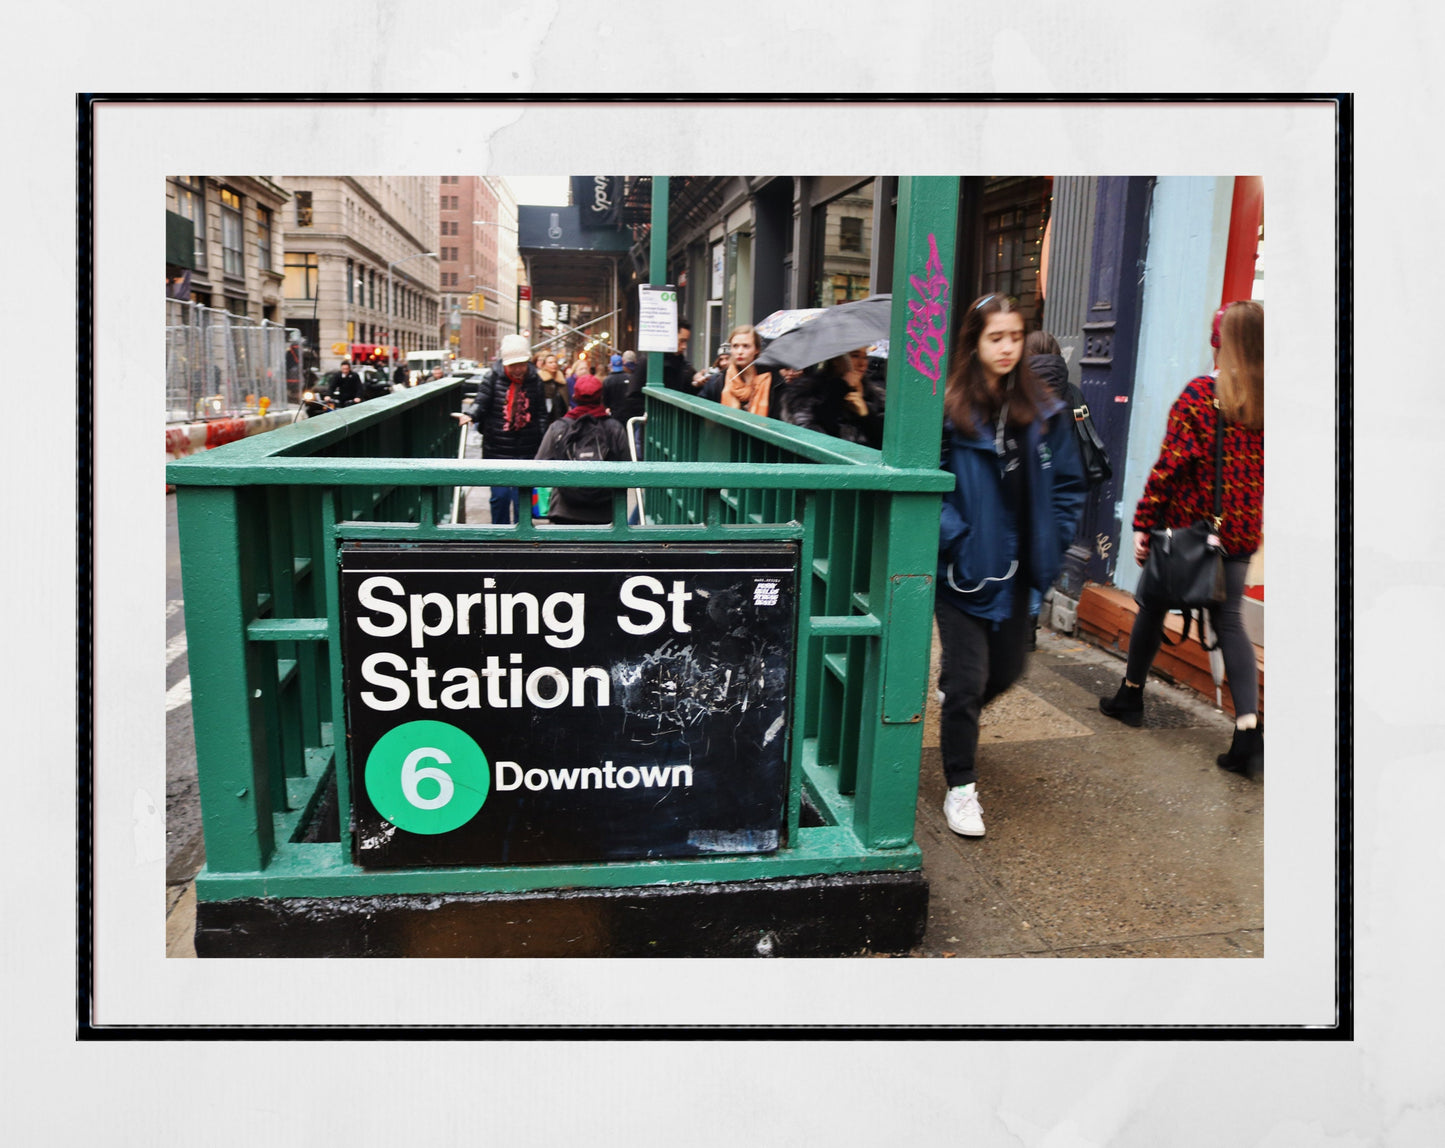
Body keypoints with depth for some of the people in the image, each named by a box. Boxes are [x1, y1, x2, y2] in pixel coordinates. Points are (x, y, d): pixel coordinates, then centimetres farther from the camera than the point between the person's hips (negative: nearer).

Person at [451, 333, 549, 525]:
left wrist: (542, 444, 3)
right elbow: (482, 402, -6)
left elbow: (541, 413, 6)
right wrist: (470, 415, -29)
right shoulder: (492, 377, -4)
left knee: (523, 496, 5)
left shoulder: (535, 380, 1)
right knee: (500, 495, 2)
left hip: (526, 450, 1)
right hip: (497, 449, -1)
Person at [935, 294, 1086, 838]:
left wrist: (1050, 543, 2)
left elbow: (1068, 482, 11)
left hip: (1016, 568, 5)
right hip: (963, 569, -5)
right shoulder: (948, 408, -11)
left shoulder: (1043, 411, 5)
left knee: (1008, 667, 16)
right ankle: (961, 787, 16)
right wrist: (953, 538, -18)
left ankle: (958, 709, 50)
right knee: (967, 679, -1)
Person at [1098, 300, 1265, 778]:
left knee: (1153, 606, 15)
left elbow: (1171, 464, -15)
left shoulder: (1200, 394, -12)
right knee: (1228, 620, 6)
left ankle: (1130, 695, 30)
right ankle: (1248, 730, -7)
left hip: (1186, 523, -4)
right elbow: (1262, 471, 8)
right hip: (1239, 532, 4)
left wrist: (1143, 523, -11)